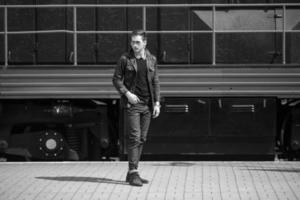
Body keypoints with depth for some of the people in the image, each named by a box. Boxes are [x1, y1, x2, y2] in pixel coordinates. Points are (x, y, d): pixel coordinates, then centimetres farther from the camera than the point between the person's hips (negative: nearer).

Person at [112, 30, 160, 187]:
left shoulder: (151, 60, 6)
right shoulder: (125, 59, -4)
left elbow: (155, 82, 9)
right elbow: (116, 79, -1)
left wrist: (157, 103, 3)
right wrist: (127, 93, -14)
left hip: (147, 104, 4)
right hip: (131, 103, -4)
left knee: (141, 139, 6)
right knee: (134, 137, -11)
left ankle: (131, 174, 13)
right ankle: (133, 173, -11)